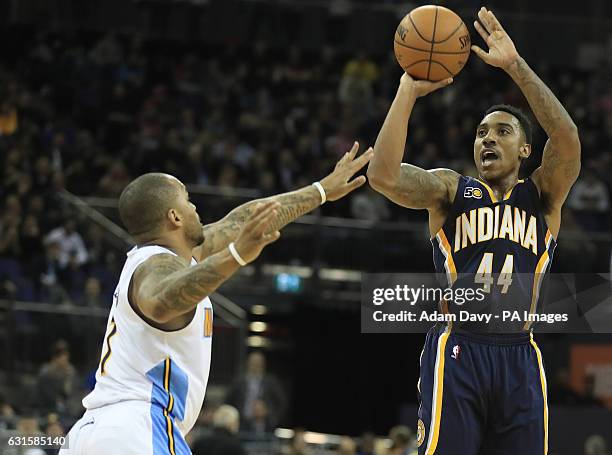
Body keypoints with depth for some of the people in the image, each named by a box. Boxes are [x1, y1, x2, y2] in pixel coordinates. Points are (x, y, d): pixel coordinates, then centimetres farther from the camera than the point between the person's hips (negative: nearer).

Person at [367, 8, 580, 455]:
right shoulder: (450, 189, 10)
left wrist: (516, 66, -14)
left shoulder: (543, 196, 12)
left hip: (520, 357, 2)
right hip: (458, 351, -2)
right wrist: (409, 90, -11)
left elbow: (567, 139, -8)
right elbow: (383, 174, -9)